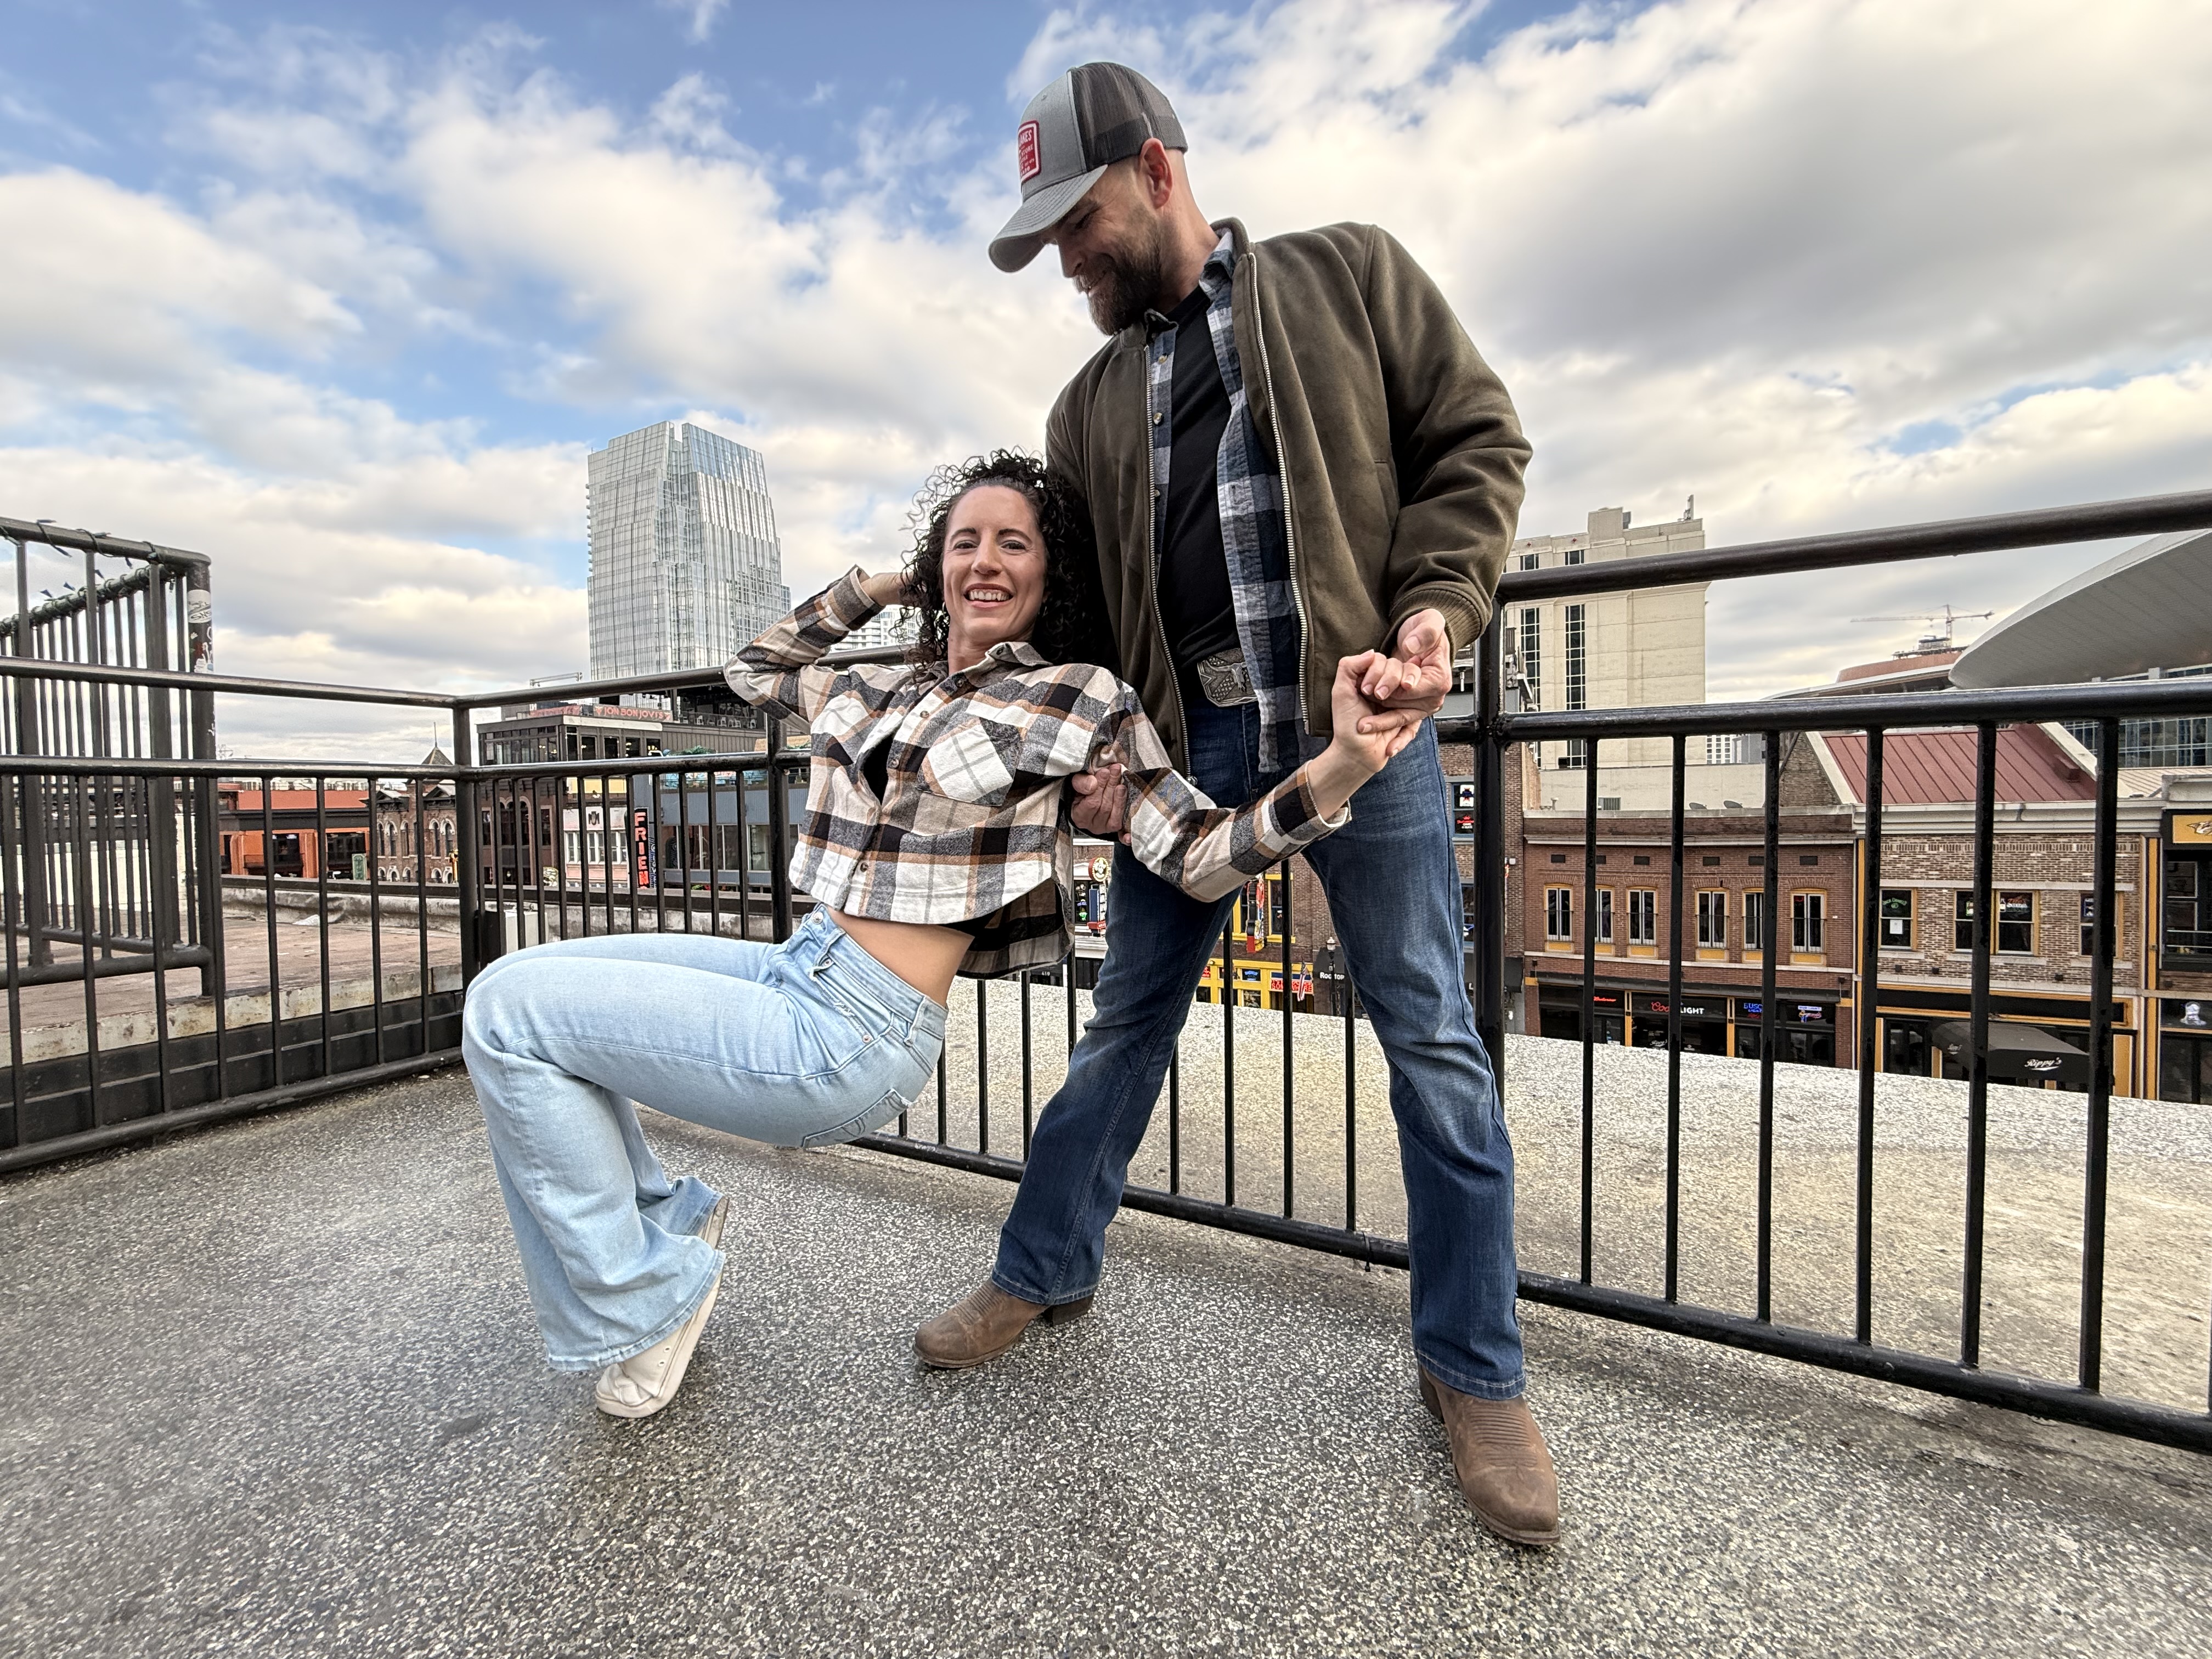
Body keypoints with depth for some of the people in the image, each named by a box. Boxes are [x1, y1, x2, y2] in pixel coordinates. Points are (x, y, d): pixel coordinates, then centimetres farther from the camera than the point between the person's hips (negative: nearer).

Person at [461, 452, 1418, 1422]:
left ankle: (643, 1306, 11)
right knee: (514, 986, 16)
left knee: (506, 1014, -5)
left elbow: (1197, 857, -9)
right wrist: (877, 587, 20)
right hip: (799, 973, 8)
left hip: (853, 1035, -8)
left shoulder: (1080, 699, -5)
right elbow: (755, 670, 28)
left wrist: (1342, 766, -24)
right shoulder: (879, 690, 13)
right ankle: (666, 1221, 24)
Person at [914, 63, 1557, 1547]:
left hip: (1362, 717, -2)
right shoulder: (1093, 401, 19)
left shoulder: (1349, 276, 12)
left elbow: (1477, 435, 7)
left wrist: (1438, 602, -11)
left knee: (1431, 1034, 1)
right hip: (1186, 737, 3)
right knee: (1129, 1020, 9)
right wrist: (1092, 753, -1)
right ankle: (1045, 1270, 30)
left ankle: (1476, 1372, 20)